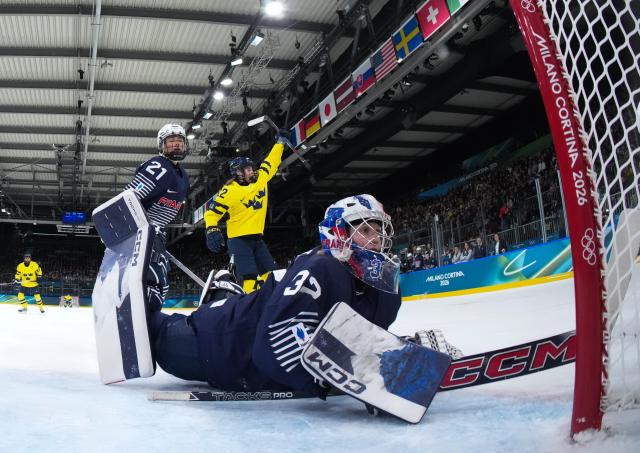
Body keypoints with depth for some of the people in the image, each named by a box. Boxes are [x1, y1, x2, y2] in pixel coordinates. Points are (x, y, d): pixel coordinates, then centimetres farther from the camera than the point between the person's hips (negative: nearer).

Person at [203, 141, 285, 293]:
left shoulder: (261, 179, 7)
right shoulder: (230, 191, -11)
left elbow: (271, 162, 19)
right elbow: (212, 213, -10)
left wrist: (280, 143, 23)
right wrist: (212, 231, -22)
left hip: (256, 238, 7)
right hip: (239, 240, -7)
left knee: (270, 275, 3)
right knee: (248, 278, -17)